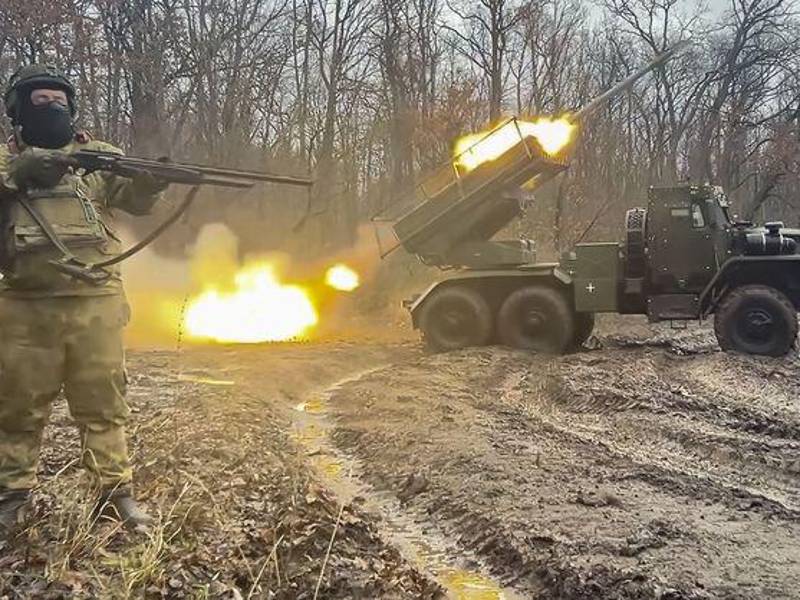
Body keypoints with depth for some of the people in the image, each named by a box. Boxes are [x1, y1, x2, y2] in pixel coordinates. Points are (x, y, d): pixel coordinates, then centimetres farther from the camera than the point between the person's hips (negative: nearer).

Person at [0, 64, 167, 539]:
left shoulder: (100, 155, 10)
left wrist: (152, 180, -25)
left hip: (96, 300, 0)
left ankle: (116, 491, 11)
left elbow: (135, 198, -3)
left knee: (103, 400, 4)